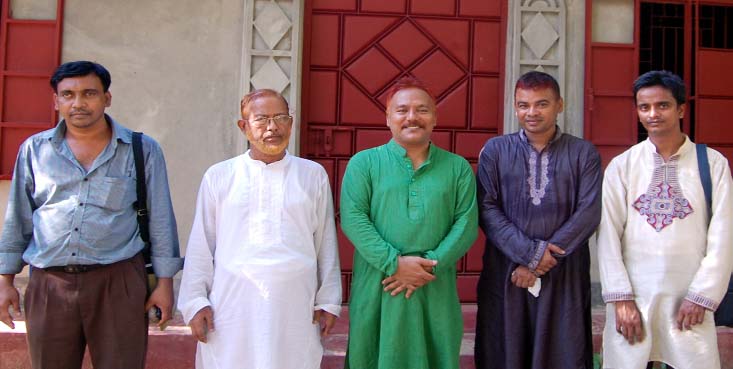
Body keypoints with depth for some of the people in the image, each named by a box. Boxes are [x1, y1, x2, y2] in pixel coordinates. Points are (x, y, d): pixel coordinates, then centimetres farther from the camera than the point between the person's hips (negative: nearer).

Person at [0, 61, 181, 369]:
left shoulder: (143, 150, 3)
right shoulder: (34, 149, 9)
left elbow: (160, 219, 4)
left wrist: (164, 281, 1)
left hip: (118, 284, -2)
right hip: (48, 286, 2)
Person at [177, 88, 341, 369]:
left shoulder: (314, 174, 7)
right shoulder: (219, 176, 5)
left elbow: (326, 242, 8)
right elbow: (201, 245, 7)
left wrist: (328, 301, 7)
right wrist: (195, 301, 3)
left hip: (296, 307, 0)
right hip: (232, 304, 0)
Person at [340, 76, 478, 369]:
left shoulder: (458, 167, 9)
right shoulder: (364, 163, 4)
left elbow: (466, 223, 1)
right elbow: (353, 218, -6)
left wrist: (431, 266, -12)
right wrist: (394, 263, -16)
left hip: (436, 290, 1)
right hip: (377, 289, -1)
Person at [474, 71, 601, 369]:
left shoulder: (583, 153, 4)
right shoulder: (495, 150, 5)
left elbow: (588, 212, -5)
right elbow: (487, 209, -3)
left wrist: (537, 264, -11)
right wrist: (530, 252, -14)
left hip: (564, 276, 0)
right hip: (505, 274, 1)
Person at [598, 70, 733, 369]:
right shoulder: (622, 165, 3)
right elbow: (608, 232, -2)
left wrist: (702, 295, -4)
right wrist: (620, 297, -7)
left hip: (689, 299, 0)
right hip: (632, 297, 1)